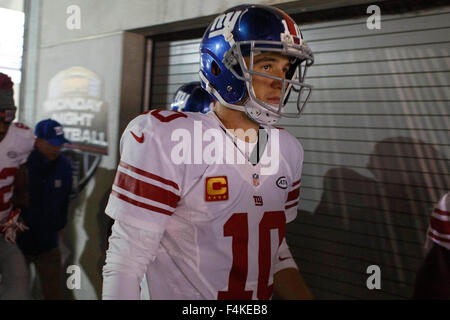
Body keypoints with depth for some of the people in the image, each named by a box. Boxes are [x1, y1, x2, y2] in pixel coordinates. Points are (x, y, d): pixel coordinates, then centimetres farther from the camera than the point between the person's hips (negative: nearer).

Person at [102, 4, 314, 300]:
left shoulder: (286, 149, 0)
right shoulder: (167, 140, -20)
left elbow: (274, 247, 8)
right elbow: (125, 264, -20)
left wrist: (304, 296, -3)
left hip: (263, 296, 6)